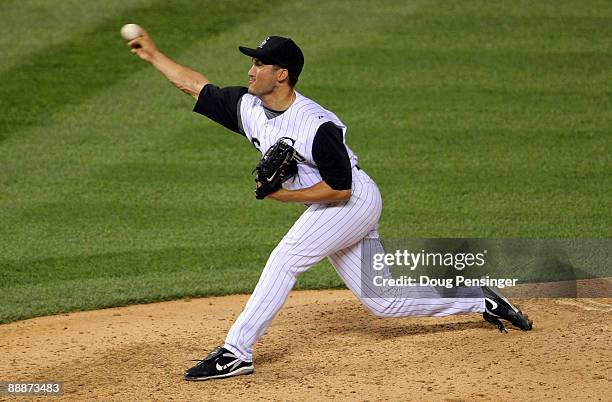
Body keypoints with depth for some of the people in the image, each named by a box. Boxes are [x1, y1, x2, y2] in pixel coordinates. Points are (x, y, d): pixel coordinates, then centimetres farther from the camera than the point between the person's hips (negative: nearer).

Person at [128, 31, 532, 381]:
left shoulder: (317, 126, -27)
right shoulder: (249, 107, -3)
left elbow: (340, 189, -23)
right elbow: (198, 86, 7)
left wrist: (287, 195, -23)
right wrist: (154, 54, 4)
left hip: (356, 203, -9)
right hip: (331, 210, 9)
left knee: (285, 259, -20)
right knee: (383, 303, 10)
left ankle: (236, 353, -17)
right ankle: (482, 302, 21)